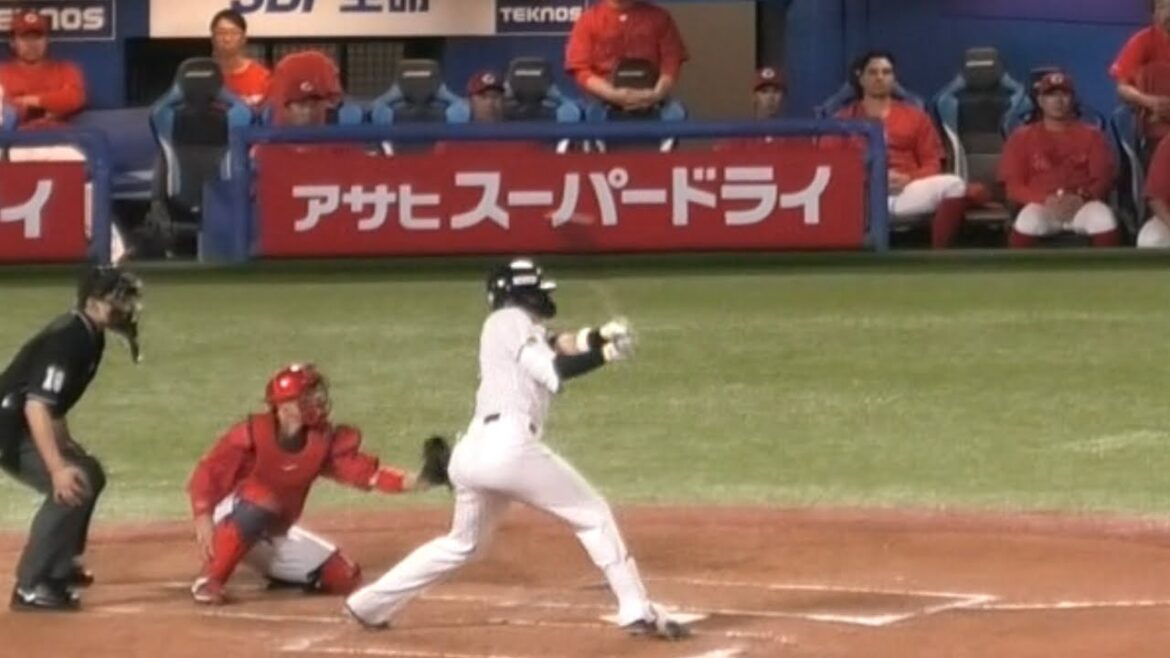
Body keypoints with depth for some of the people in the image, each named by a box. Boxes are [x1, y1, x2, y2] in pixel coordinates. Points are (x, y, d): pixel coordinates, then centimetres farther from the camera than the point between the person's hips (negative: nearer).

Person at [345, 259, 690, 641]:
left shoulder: (504, 324, 27)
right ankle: (637, 610, -2)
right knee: (593, 516, 4)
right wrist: (607, 353, -3)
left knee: (462, 543, 25)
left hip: (472, 450, 8)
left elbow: (555, 346, 19)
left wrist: (599, 337, 2)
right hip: (511, 446, -8)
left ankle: (369, 605, 23)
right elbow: (555, 372, -9)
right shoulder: (511, 321, 1)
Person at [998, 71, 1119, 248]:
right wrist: (1045, 200, -17)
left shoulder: (1091, 135, 13)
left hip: (1084, 205, 1)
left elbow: (1104, 179, 4)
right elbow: (1014, 186, 3)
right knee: (1026, 222, -36)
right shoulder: (1022, 137, 10)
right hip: (1041, 206, -1)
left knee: (1104, 220, -33)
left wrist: (1082, 197, -18)